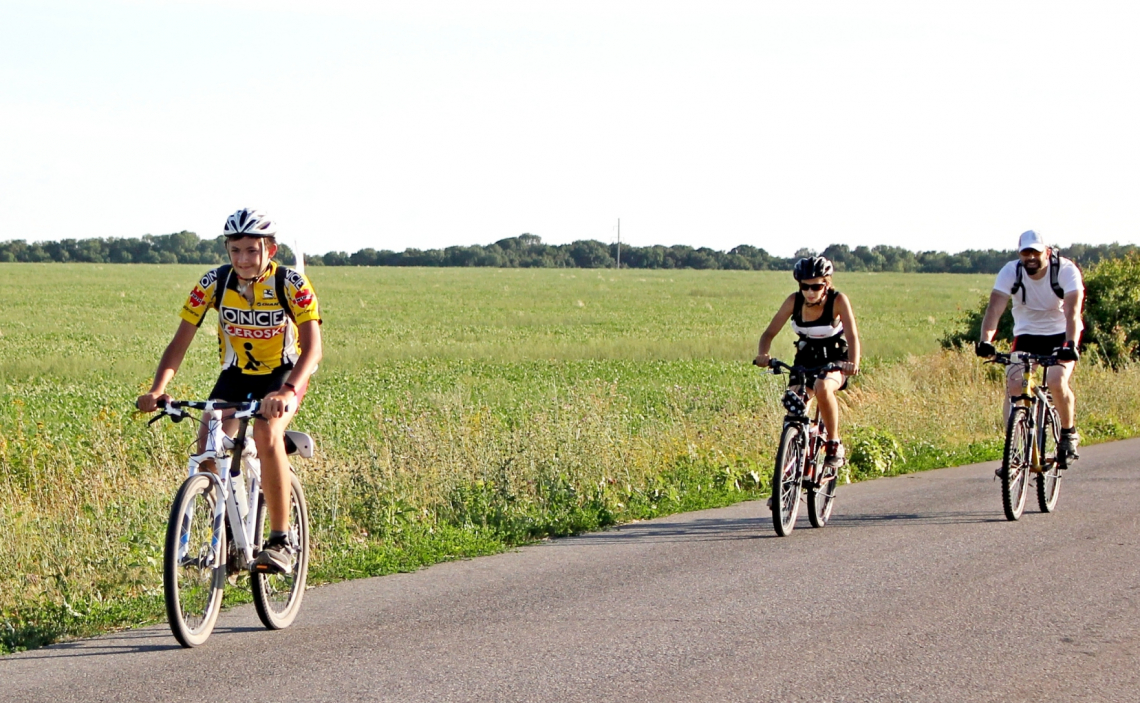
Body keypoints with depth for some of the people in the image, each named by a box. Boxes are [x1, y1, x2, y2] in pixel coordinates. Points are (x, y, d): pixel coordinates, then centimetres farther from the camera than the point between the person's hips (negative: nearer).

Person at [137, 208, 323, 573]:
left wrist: (288, 391, -51)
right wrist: (158, 389, -36)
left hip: (284, 374, -3)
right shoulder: (215, 283, -17)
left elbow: (312, 347, -33)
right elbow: (180, 342, -18)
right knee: (208, 447, -21)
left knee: (266, 433, -32)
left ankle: (280, 540, -23)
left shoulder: (292, 285, -23)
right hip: (235, 375, 3)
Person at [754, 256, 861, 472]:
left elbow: (852, 335, -31)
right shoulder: (794, 301, -14)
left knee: (822, 388, -34)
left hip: (835, 361, -4)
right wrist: (763, 354, -36)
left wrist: (853, 363, -50)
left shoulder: (838, 301, -22)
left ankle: (834, 444, -18)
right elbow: (770, 332, -15)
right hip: (806, 360, 4)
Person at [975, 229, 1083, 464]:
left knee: (1056, 382, -26)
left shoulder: (1066, 270, -21)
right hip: (1026, 336, 2)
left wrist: (1071, 344, -49)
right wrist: (986, 340, -45)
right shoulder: (1010, 272, -15)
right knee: (1013, 385, -19)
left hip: (1061, 335, -2)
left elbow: (1072, 310, -33)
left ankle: (1069, 434, -1)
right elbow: (995, 307, -27)